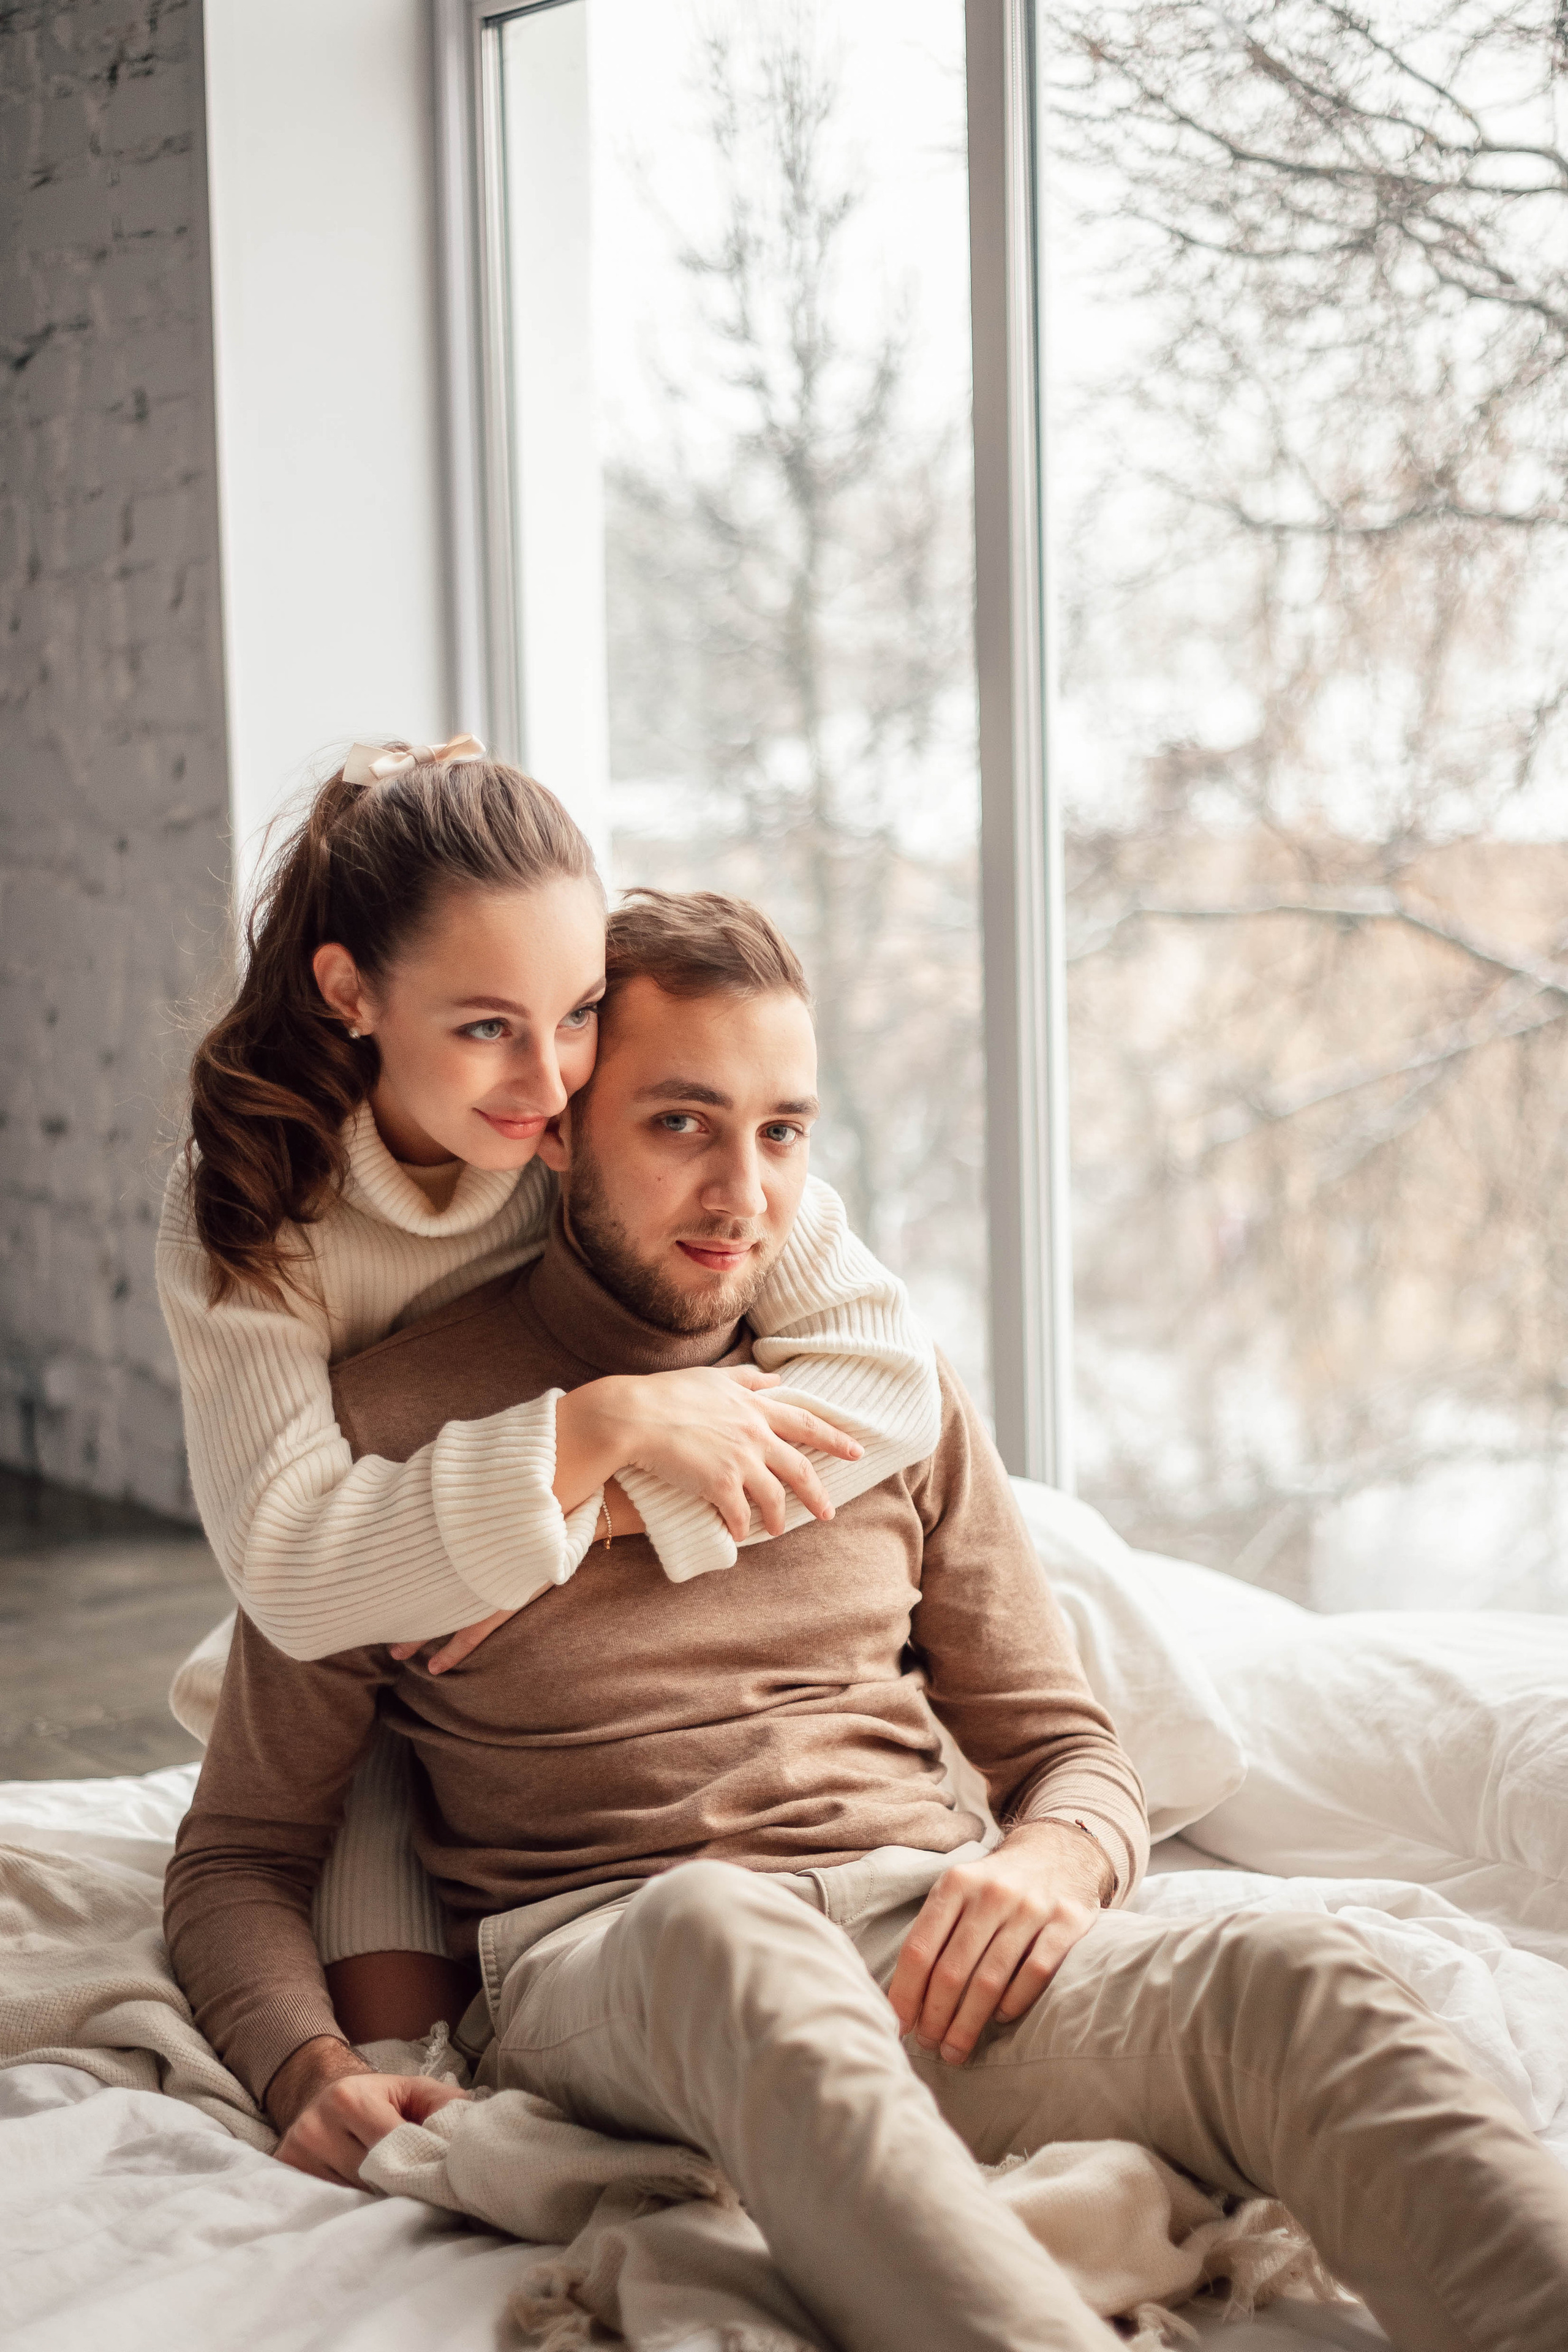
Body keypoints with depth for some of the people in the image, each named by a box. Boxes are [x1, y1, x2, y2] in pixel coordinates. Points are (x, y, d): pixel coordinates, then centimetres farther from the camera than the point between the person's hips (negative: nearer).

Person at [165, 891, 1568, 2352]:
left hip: (921, 1928, 3)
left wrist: (1054, 1857, -6)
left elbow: (1065, 1750, 21)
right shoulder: (392, 1426, 9)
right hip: (595, 1960, -2)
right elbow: (241, 1858, 12)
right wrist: (311, 2070, -10)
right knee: (721, 1929, -41)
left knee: (1295, 1985, -30)